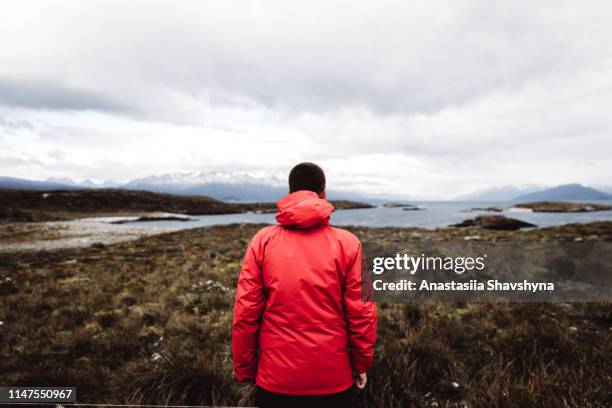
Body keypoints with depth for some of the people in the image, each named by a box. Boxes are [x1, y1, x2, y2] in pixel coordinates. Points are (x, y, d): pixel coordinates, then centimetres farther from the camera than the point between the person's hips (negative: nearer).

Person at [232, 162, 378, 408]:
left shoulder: (263, 241, -8)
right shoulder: (347, 243, -9)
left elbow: (245, 313, -7)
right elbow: (361, 312, -8)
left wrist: (245, 370, 5)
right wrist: (362, 365, 7)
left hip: (275, 378, 1)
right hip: (333, 378, 0)